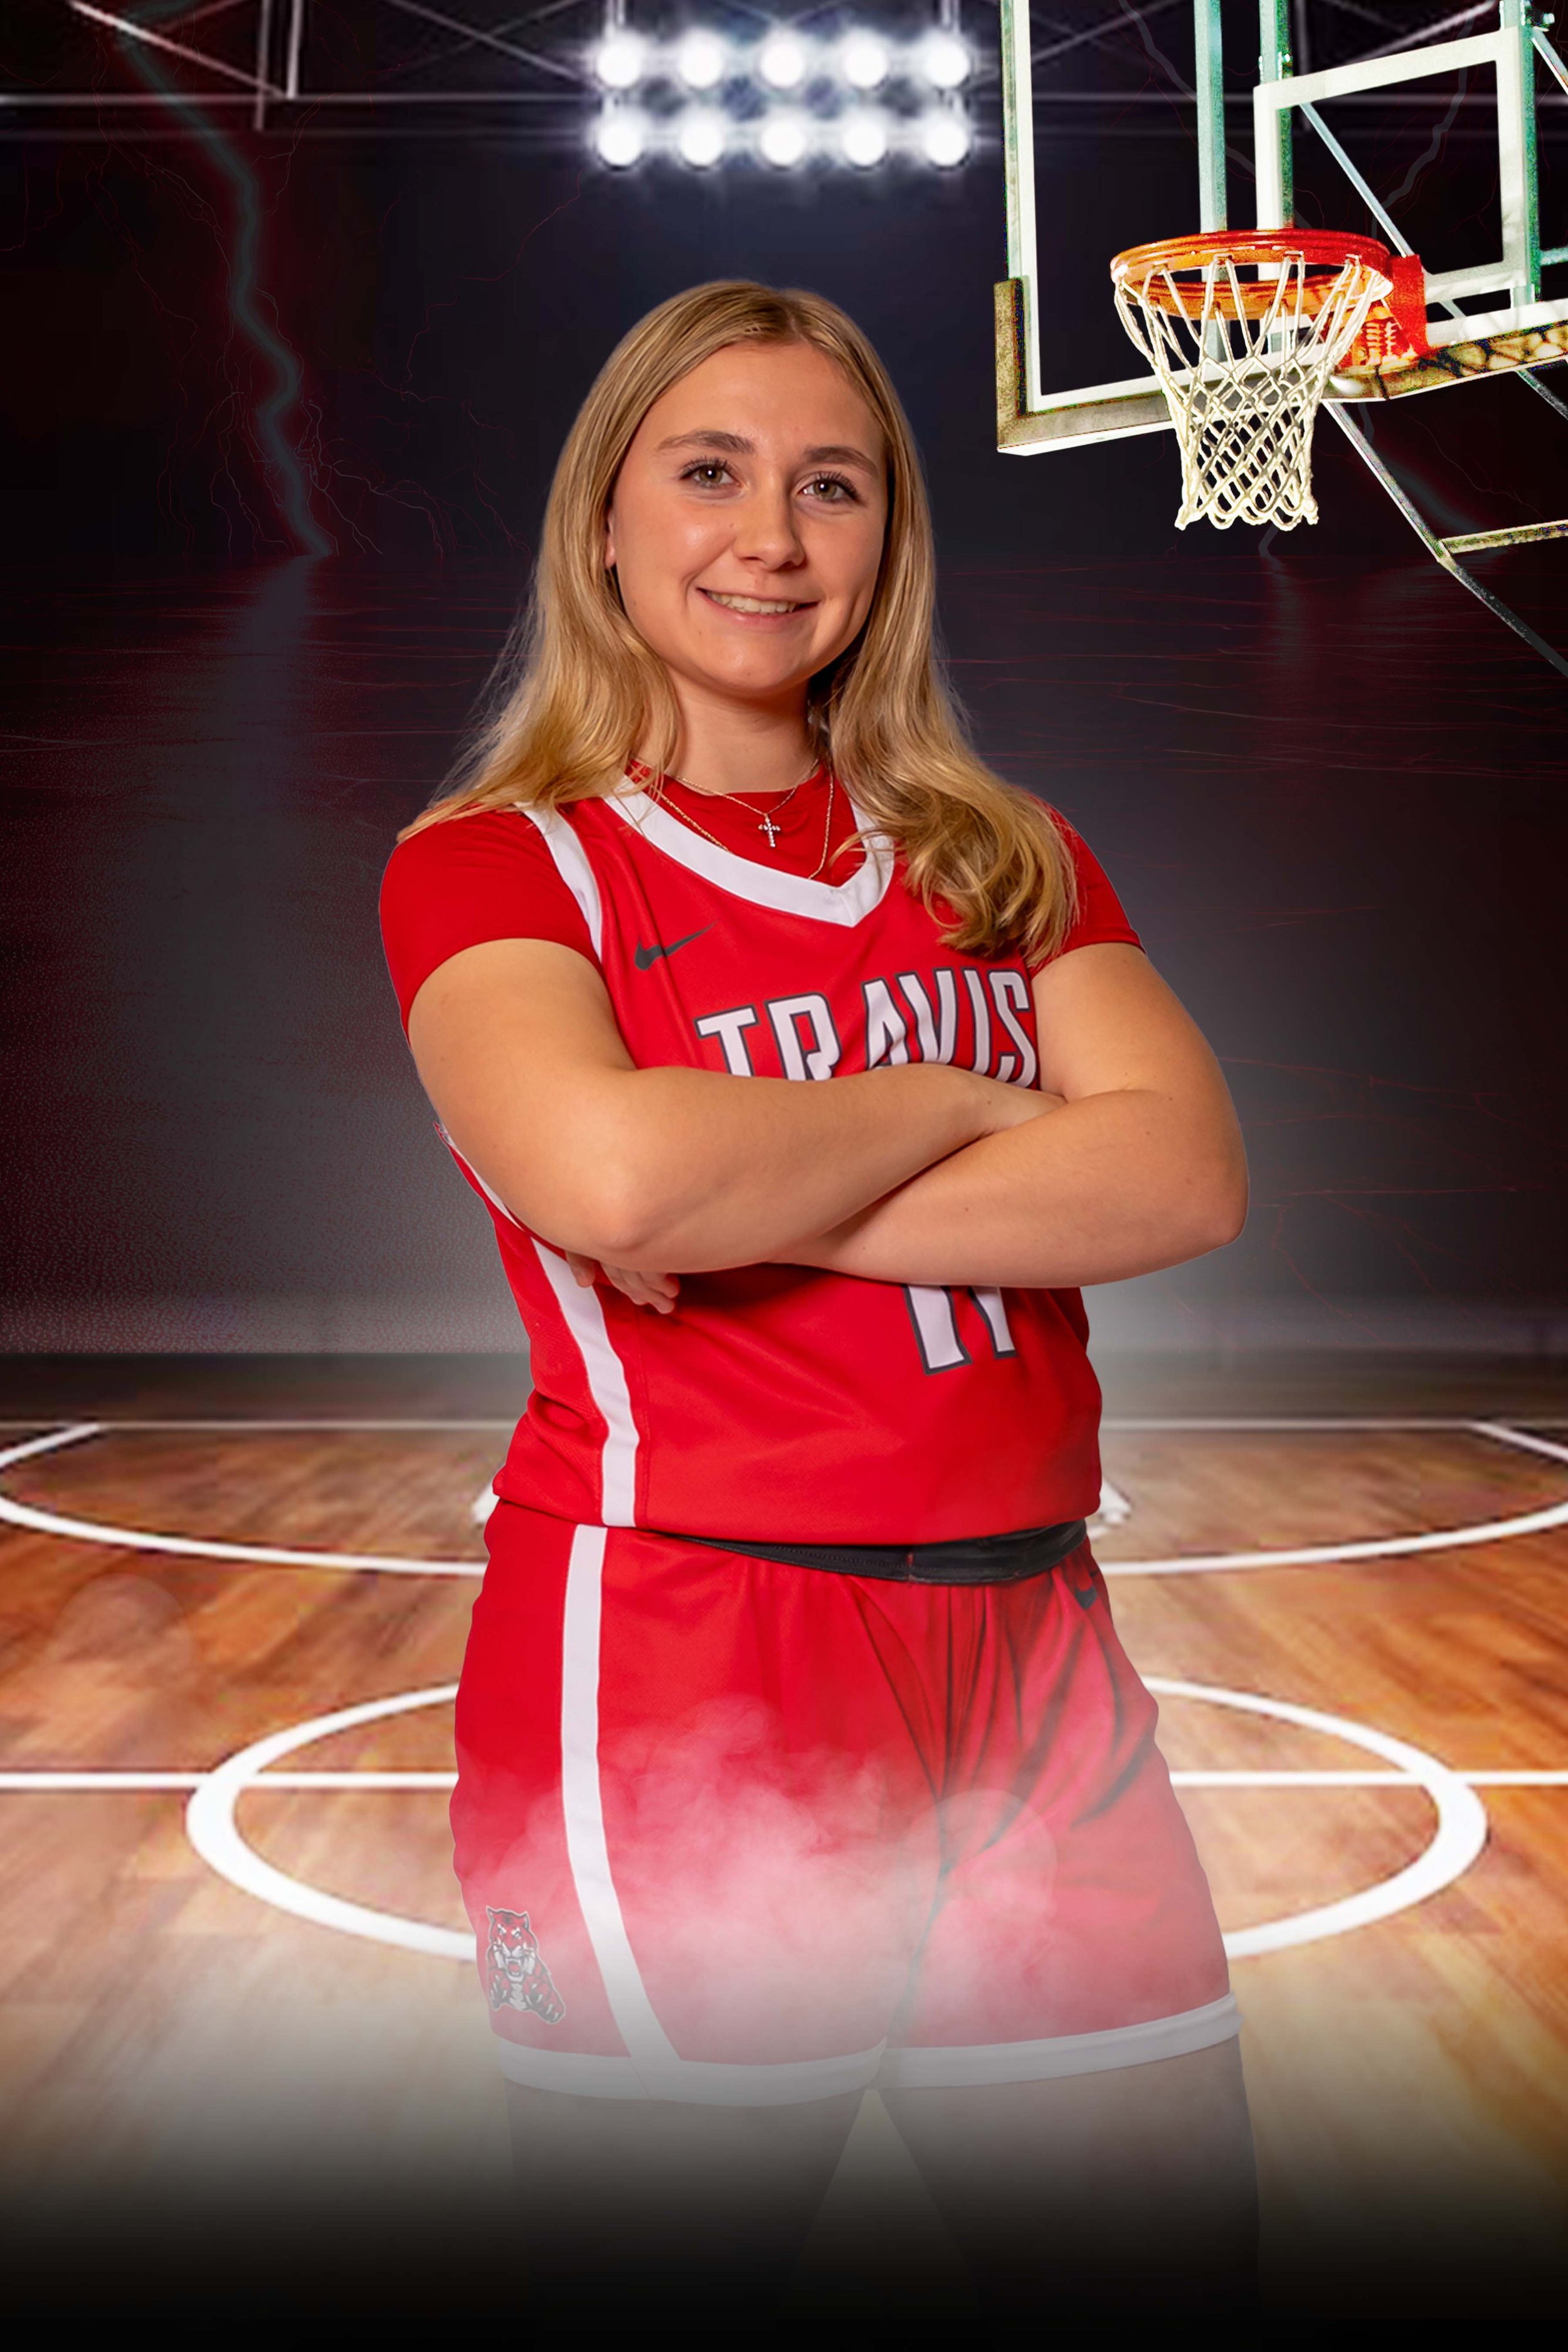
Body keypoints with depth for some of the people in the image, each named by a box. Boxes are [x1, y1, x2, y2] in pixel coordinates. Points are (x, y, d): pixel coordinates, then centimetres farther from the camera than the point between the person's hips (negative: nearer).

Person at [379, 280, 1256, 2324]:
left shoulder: (1010, 855, 14)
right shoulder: (494, 861, 1)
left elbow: (1190, 1170, -5)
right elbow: (613, 1173, -21)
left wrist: (750, 1205, -13)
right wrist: (958, 1103, -6)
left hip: (1030, 1649, 5)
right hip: (677, 1659, -4)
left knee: (1168, 2256, 13)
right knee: (676, 2252, 11)